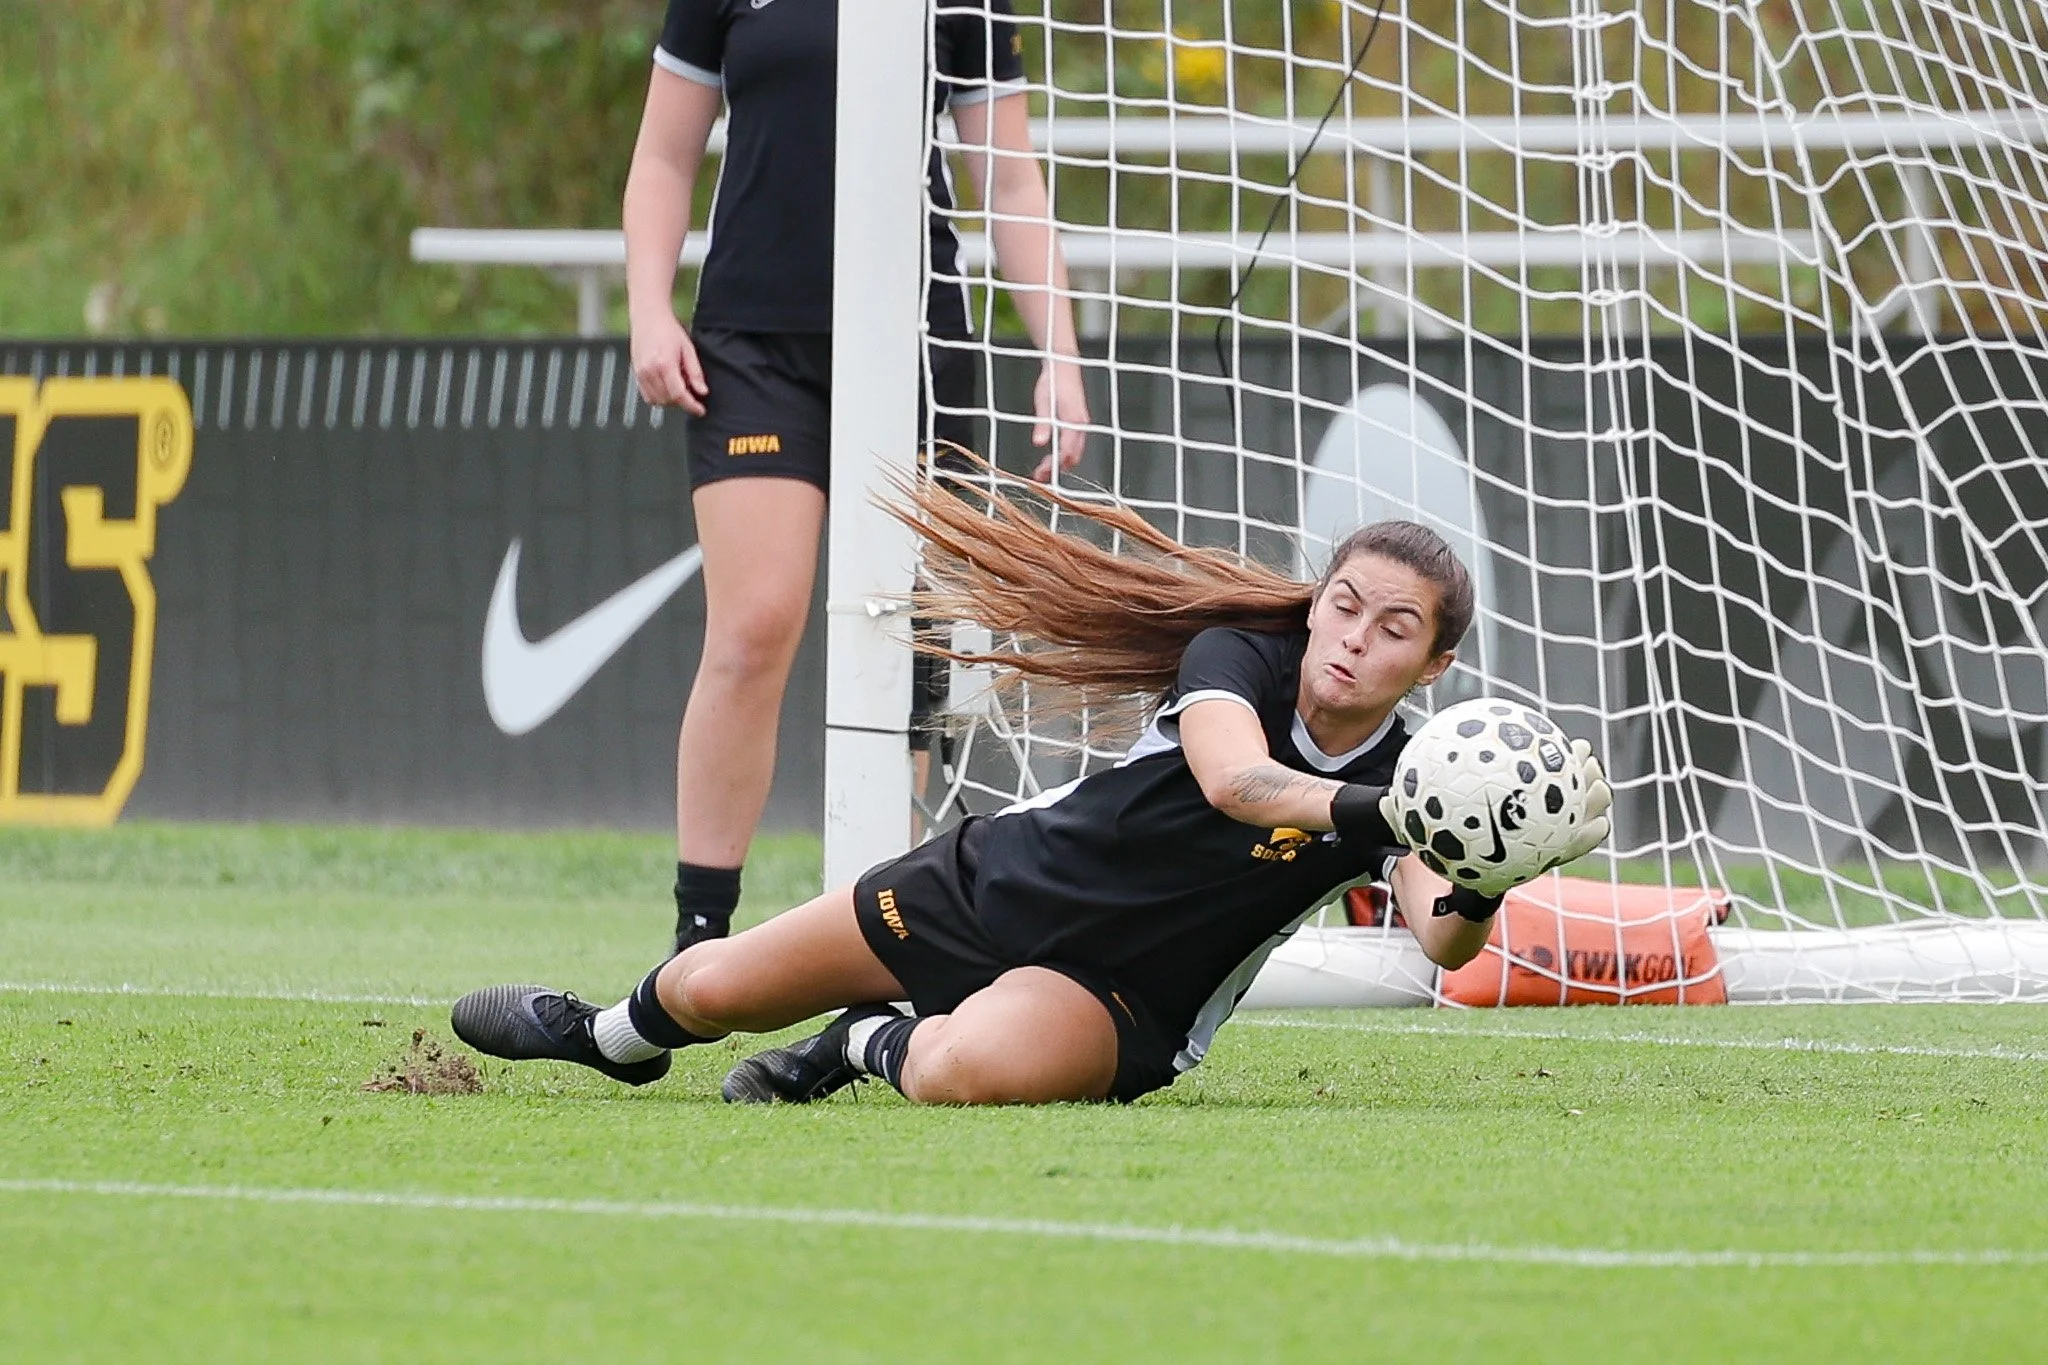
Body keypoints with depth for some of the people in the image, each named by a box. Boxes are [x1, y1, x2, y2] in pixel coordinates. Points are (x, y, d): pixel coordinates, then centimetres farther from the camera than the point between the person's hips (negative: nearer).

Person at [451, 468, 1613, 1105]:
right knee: (717, 991, 9)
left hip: (1116, 1001, -2)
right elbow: (1234, 778, -37)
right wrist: (1369, 809, -55)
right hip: (1009, 880, 2)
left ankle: (880, 1045, 3)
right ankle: (611, 1034, 48)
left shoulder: (1401, 785, -14)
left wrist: (1481, 887, -55)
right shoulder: (1237, 655, -15)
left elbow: (1442, 941, -32)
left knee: (965, 1073, -36)